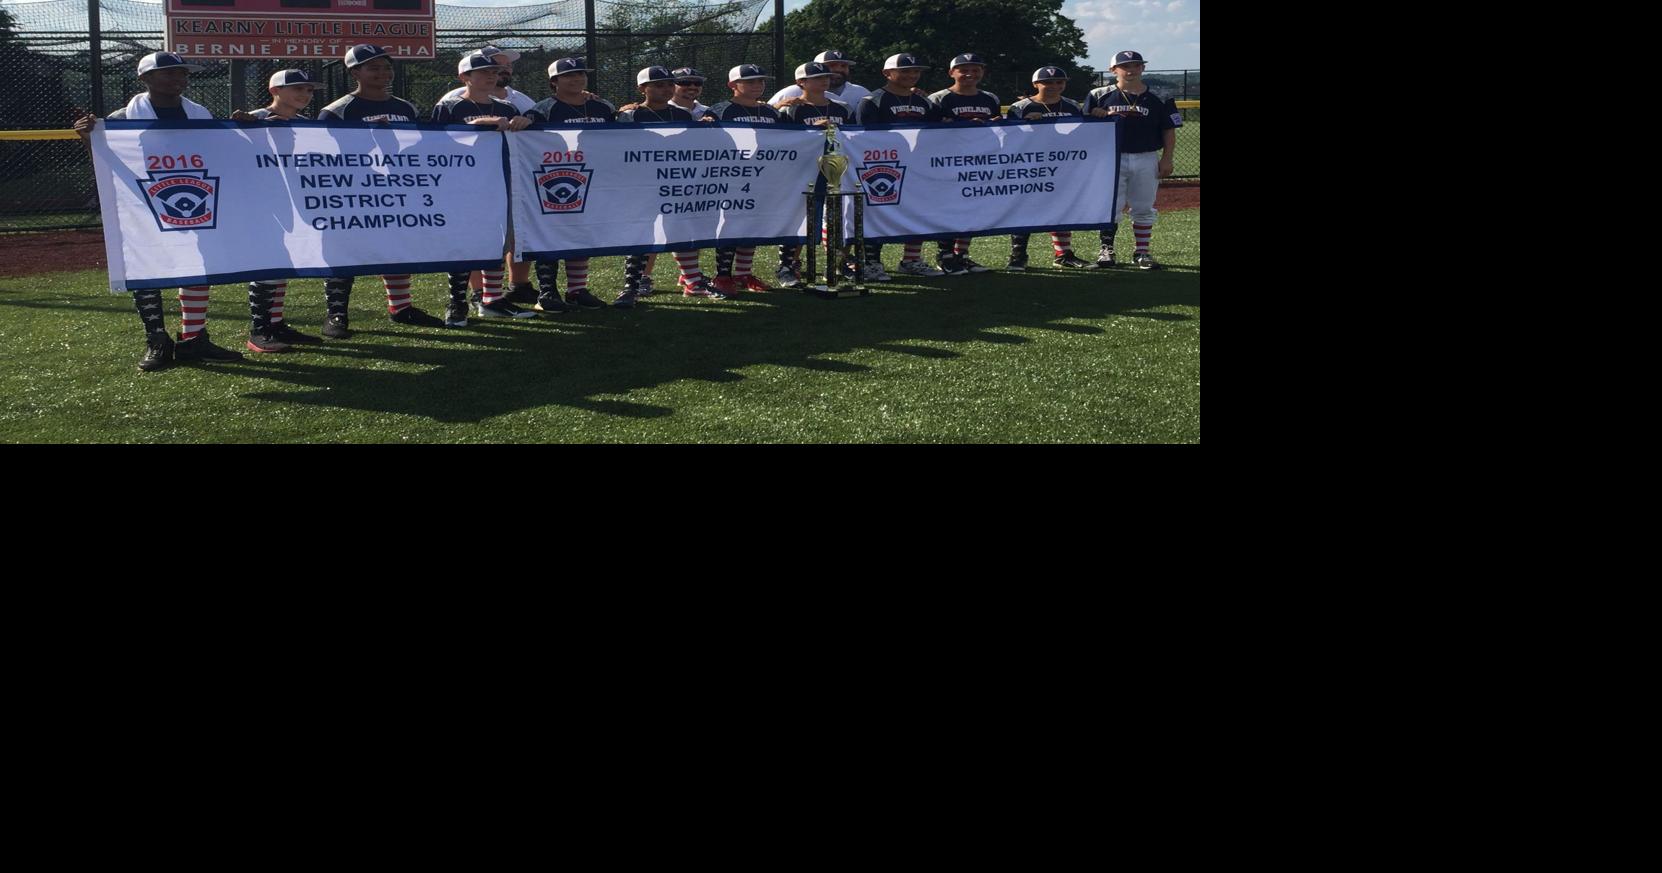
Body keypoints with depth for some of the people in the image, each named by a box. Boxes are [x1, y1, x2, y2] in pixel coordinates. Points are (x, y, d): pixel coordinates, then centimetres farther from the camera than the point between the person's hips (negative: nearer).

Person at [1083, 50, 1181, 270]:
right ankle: (1106, 249, 10)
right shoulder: (1099, 96, 3)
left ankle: (1142, 252, 15)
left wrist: (1166, 159, -4)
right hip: (1111, 159, -1)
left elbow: (1169, 131, 5)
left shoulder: (1158, 98, 4)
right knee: (1110, 208, -1)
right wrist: (1097, 117, -15)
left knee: (1144, 208, 6)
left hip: (1146, 160, 1)